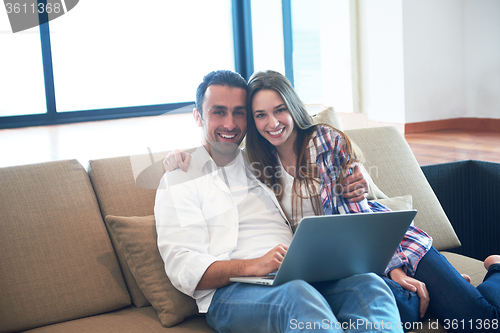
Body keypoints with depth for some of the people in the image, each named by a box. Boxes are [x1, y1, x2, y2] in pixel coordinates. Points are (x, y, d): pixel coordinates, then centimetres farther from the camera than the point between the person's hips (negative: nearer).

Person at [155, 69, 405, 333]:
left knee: (369, 284, -26)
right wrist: (254, 266, -21)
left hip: (300, 278, 5)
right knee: (298, 295, -38)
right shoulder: (179, 179, 9)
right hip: (231, 291, -5)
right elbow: (183, 268, -4)